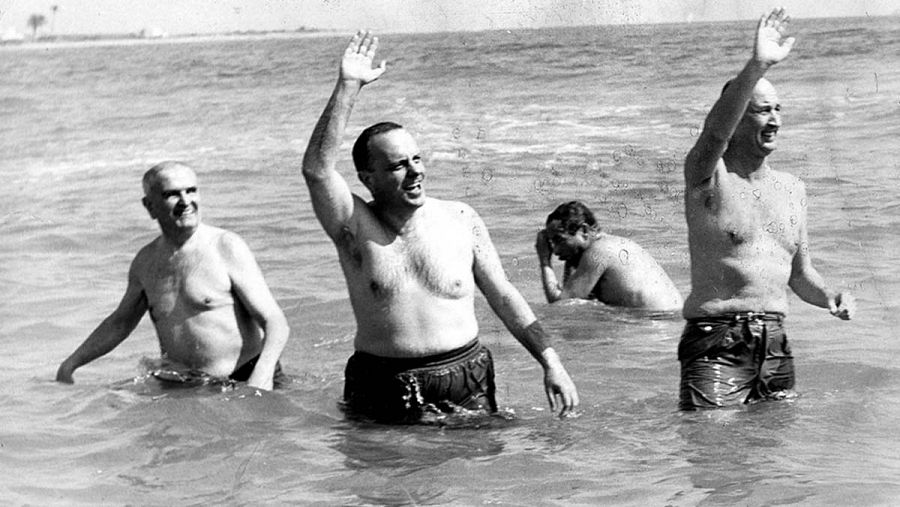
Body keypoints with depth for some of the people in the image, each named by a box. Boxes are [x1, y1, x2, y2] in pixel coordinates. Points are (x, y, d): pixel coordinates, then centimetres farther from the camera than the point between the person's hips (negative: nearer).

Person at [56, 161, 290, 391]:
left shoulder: (226, 247, -5)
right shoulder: (145, 261, 10)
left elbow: (275, 322, -9)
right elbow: (119, 323, 28)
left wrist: (259, 380, -26)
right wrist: (70, 364, 19)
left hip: (243, 380, -5)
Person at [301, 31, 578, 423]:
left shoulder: (460, 220, 5)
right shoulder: (356, 227, -2)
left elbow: (504, 298, 11)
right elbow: (317, 168, -20)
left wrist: (550, 362, 4)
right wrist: (348, 87, -23)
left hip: (467, 386, 1)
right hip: (384, 389, -1)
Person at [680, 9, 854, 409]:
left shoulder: (792, 189, 16)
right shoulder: (708, 177, -4)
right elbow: (715, 133, -28)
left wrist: (830, 298, 2)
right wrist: (757, 67, -42)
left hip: (775, 346, 6)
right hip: (716, 344, -6)